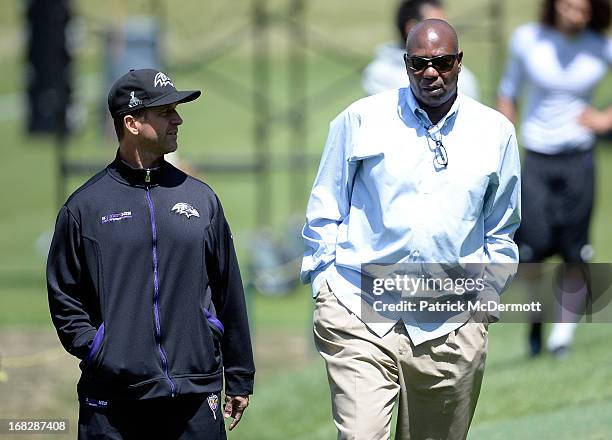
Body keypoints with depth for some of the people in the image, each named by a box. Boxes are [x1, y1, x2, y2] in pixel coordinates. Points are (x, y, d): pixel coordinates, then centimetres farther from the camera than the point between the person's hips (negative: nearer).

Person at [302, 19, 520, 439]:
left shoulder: (495, 132, 8)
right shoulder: (361, 120, 3)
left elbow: (501, 228, 19)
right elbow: (325, 211, 9)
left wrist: (489, 292, 11)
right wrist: (322, 282, 3)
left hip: (452, 327, 2)